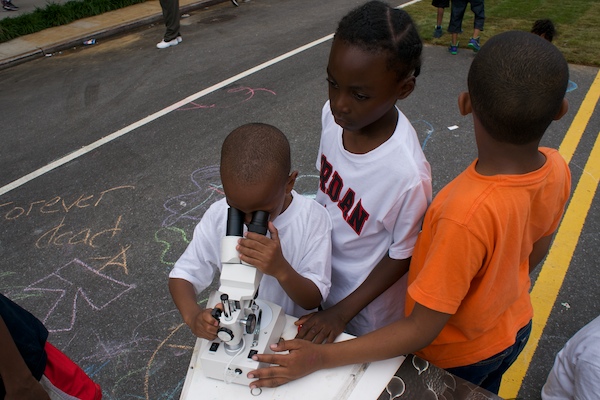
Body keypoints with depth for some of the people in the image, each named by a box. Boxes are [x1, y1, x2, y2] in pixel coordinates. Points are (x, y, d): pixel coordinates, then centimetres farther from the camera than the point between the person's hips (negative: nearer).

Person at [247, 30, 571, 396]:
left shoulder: (467, 215, -44)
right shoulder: (558, 170, -21)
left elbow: (421, 331, -34)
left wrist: (320, 357, -31)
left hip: (459, 355, -5)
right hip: (517, 328, 6)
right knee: (484, 392, 34)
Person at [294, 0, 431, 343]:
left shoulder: (406, 174, -37)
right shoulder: (334, 114, -20)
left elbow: (403, 256, -20)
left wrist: (342, 312, -17)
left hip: (367, 301, -5)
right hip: (322, 276, 5)